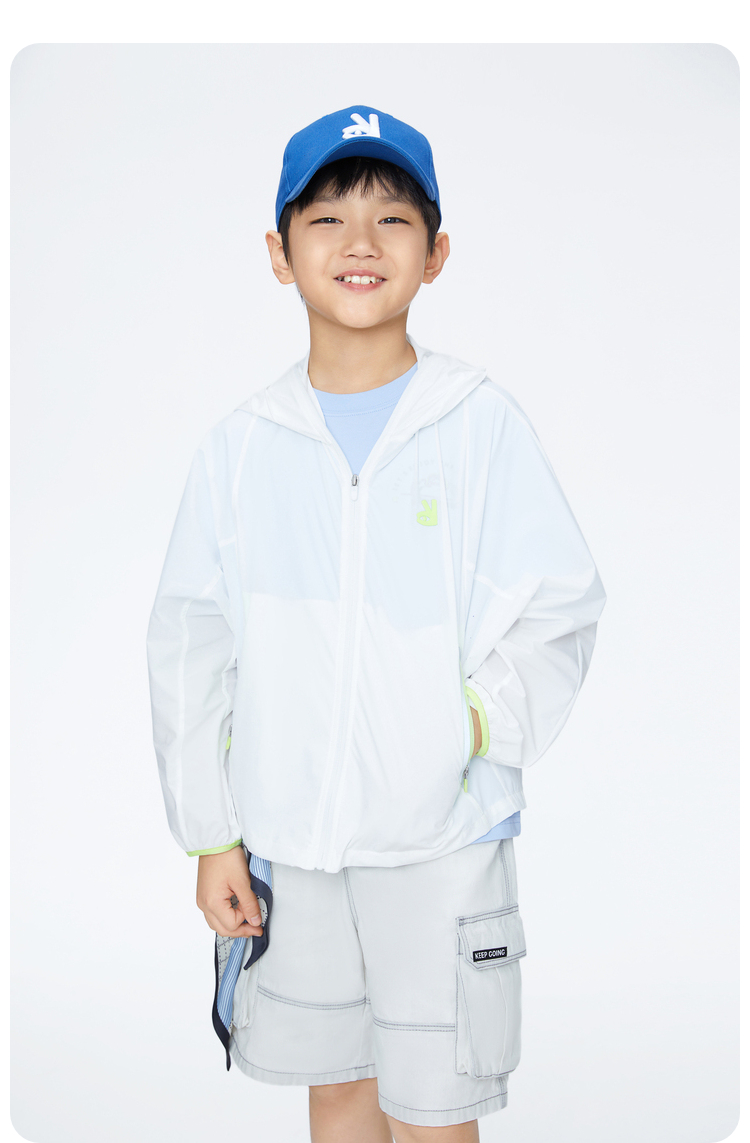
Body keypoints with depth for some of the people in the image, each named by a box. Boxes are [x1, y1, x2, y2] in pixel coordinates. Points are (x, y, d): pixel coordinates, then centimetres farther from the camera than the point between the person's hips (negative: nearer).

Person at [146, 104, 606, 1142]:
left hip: (442, 838, -2)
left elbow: (560, 605, -3)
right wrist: (212, 834, 3)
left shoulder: (481, 422, -5)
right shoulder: (244, 445, 1)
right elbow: (192, 645, 4)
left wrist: (472, 724, -18)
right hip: (287, 836, 3)